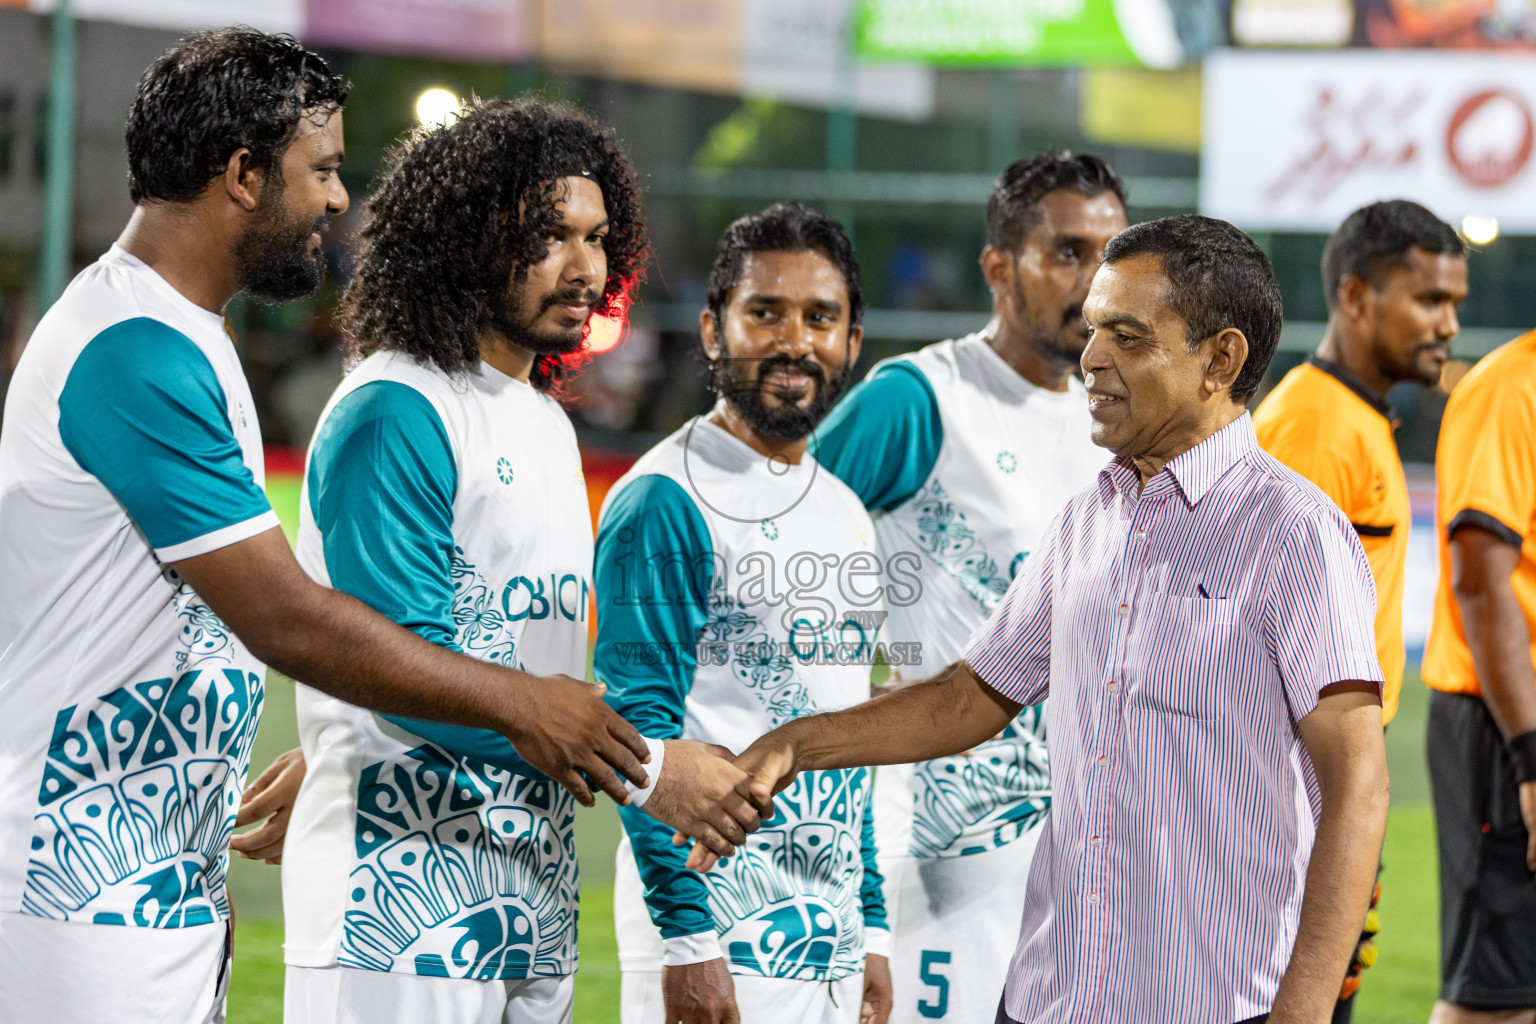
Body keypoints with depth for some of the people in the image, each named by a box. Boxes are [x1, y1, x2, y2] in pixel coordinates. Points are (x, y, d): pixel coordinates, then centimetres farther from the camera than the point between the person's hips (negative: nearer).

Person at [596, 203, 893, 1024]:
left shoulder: (845, 513, 16)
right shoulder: (663, 502, -9)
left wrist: (871, 931, 15)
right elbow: (640, 727, -14)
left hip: (831, 948, 7)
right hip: (717, 943, -7)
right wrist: (686, 936, -19)